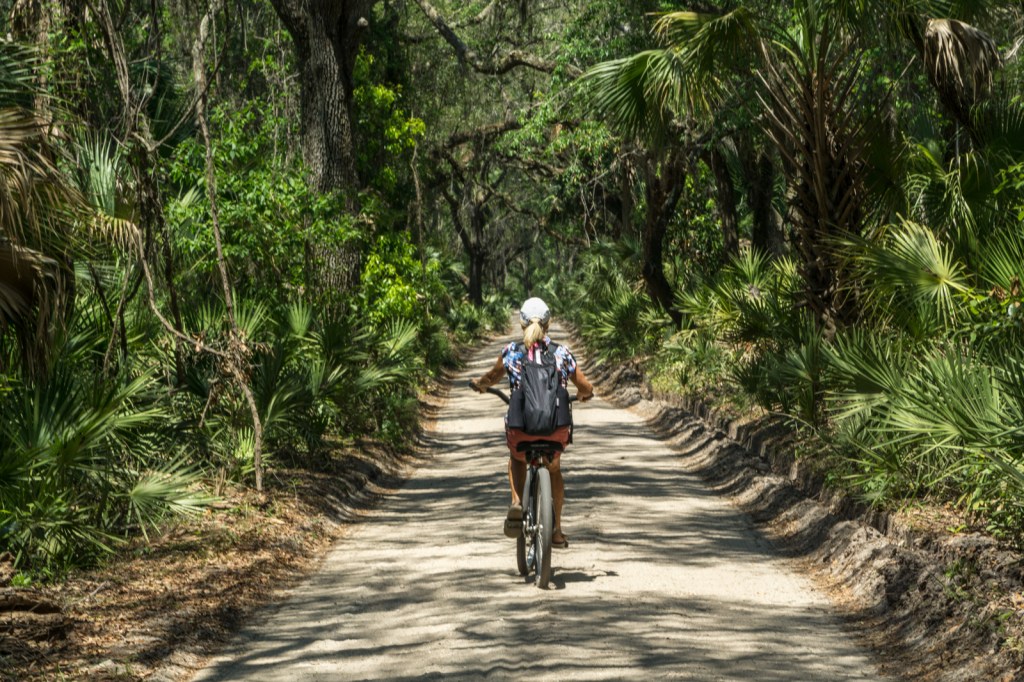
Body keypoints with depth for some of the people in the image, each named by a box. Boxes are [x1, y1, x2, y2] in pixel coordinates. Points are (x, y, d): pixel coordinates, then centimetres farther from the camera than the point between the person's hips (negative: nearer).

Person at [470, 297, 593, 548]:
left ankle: (517, 504, 9)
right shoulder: (562, 353, 2)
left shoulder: (511, 352, 1)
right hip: (556, 430, 1)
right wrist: (582, 395, 33)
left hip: (521, 429, -1)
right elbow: (586, 388, 8)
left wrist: (479, 384, 42)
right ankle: (556, 531, 34)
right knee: (553, 469, 32)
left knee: (516, 458, 34)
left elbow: (492, 378, 19)